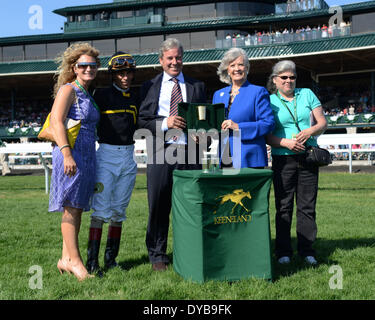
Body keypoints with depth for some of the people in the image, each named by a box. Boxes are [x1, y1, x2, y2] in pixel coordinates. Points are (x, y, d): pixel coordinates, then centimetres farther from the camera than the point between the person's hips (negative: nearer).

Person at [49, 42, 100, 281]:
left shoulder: (87, 95, 19)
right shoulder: (68, 90, -6)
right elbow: (56, 121, -16)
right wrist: (67, 154, -25)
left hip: (87, 155, 9)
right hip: (71, 154, -9)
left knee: (77, 208, 10)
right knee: (71, 207, -5)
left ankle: (66, 259, 17)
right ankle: (74, 260, -1)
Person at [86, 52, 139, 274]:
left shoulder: (136, 97, 13)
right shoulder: (102, 95, 0)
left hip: (128, 157, 4)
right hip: (106, 155, -4)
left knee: (119, 211, 7)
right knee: (101, 210, -9)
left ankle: (111, 259, 15)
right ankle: (92, 260, -6)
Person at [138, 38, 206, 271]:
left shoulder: (197, 86, 15)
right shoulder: (150, 86, 11)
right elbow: (143, 121, 4)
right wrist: (165, 123, -13)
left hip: (189, 153, 1)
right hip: (161, 153, -1)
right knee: (159, 206, 3)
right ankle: (157, 256, 15)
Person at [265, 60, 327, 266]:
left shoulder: (307, 95, 10)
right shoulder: (269, 101, 4)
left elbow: (322, 123, 8)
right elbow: (266, 135, -1)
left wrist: (310, 131, -12)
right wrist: (285, 142, -17)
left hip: (308, 158, 2)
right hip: (283, 160, -2)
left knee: (307, 205, 4)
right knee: (284, 206, 0)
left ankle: (306, 249, 13)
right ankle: (283, 251, 9)